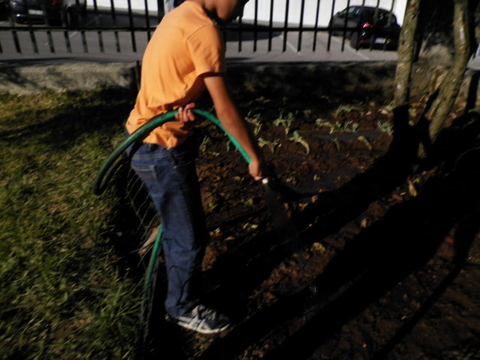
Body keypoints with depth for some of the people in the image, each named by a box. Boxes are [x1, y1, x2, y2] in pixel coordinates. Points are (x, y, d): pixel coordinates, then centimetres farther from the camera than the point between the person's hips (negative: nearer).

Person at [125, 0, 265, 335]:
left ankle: (180, 288, 47)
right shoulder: (203, 29, -20)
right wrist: (256, 156, -11)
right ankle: (184, 307, 32)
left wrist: (185, 104, -15)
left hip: (149, 143, 10)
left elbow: (176, 79, 7)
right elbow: (225, 110, -21)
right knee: (190, 238, 7)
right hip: (162, 151, -10)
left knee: (177, 227, 24)